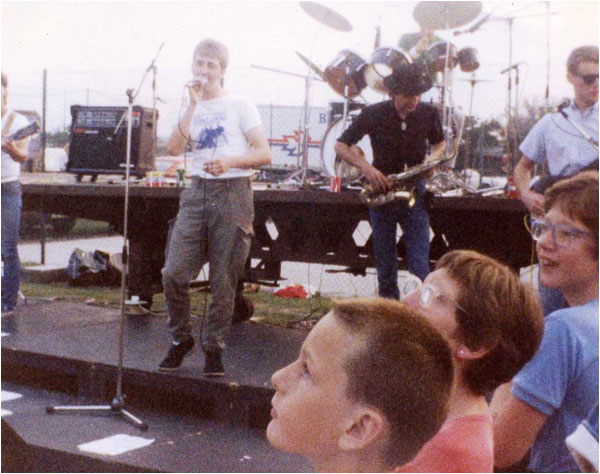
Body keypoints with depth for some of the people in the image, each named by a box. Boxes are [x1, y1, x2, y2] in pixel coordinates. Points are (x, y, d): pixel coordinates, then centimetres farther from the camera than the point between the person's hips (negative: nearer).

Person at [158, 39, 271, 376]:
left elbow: (265, 154, -1)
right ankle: (181, 339, 14)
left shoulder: (240, 106, 6)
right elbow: (174, 149, -2)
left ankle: (214, 348, 11)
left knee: (224, 280, -3)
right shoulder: (191, 111, 17)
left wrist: (230, 161, -16)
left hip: (233, 193, -3)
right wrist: (194, 106, -5)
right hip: (198, 192, 3)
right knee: (175, 273, -5)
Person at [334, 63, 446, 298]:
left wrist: (432, 160, -7)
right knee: (385, 263, 7)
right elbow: (341, 146, -2)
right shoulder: (374, 114, -9)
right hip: (381, 190, 0)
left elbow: (440, 143, 16)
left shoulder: (429, 113, -2)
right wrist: (366, 167, -18)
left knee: (419, 263, -7)